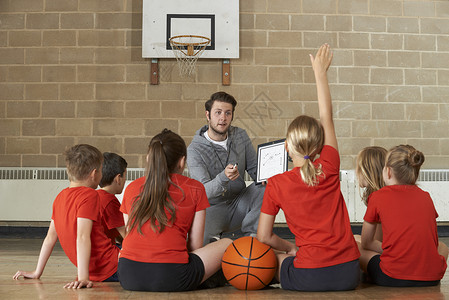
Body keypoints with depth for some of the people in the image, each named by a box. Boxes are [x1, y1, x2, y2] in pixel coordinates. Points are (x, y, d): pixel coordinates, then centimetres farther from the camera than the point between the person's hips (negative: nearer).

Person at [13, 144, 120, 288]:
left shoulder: (60, 197, 11)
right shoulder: (90, 195, -13)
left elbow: (50, 237, 13)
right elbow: (82, 237, -23)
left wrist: (37, 272, 19)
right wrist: (83, 278, -27)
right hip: (111, 268, -8)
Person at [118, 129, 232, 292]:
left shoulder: (132, 188, 14)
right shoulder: (195, 189, 5)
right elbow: (195, 245, 6)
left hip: (128, 277, 3)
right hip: (171, 276, -3)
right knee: (227, 244, 20)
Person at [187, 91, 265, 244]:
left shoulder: (240, 136, 2)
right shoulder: (195, 150, -15)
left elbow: (254, 168, 10)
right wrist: (223, 177, -44)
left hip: (239, 203, 4)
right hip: (212, 208, -4)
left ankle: (251, 235, -6)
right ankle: (214, 237, 1)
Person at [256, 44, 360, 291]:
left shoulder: (277, 184, -4)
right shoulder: (329, 168, -1)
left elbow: (263, 237, 0)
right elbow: (326, 117, 10)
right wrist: (320, 72, 19)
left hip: (309, 277, -1)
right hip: (348, 274, 2)